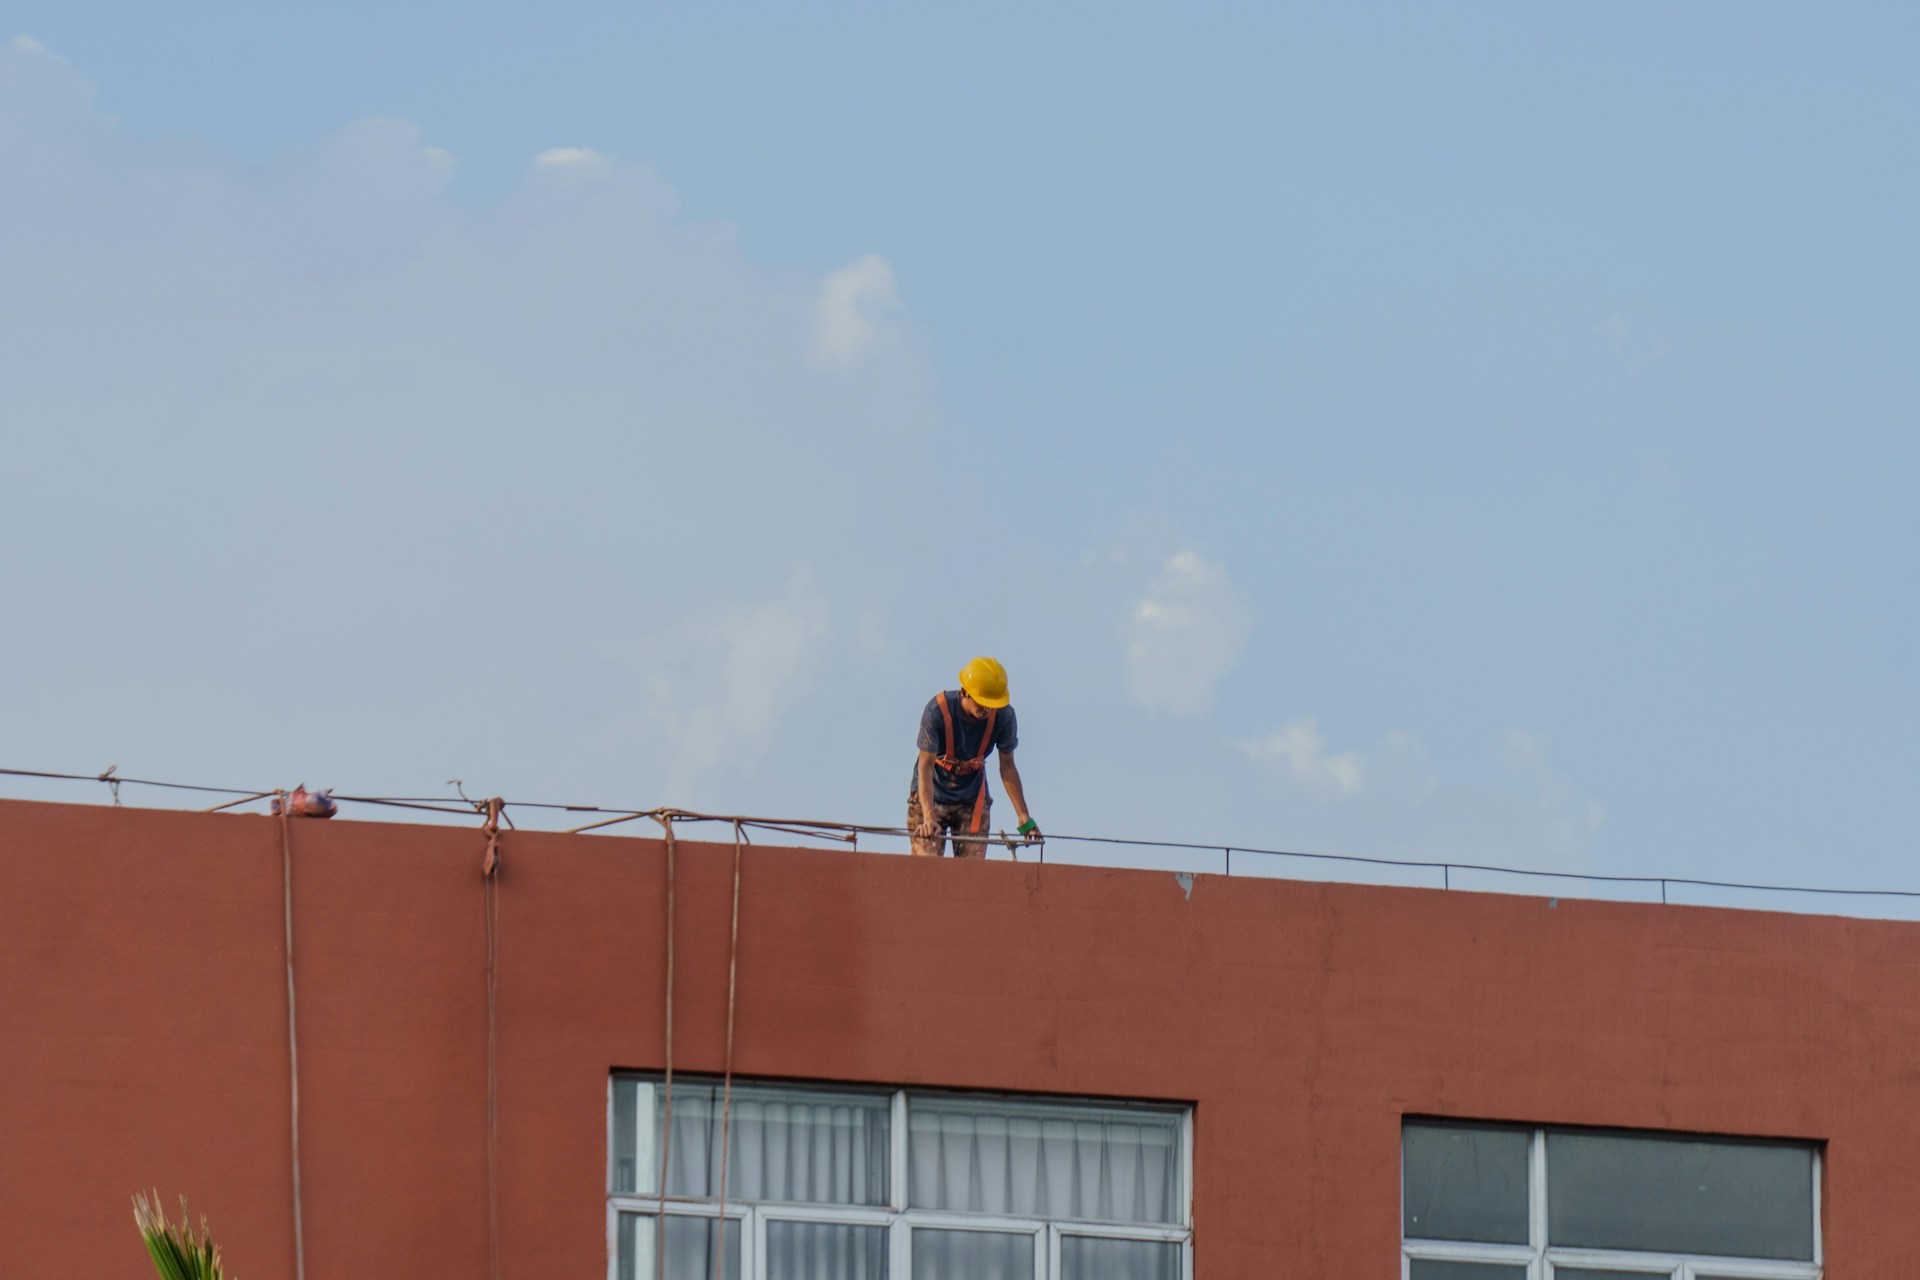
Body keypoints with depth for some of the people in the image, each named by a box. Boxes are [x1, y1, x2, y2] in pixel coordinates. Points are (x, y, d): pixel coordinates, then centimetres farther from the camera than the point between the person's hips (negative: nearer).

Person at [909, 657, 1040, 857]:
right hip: (930, 796, -2)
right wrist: (928, 817, -35)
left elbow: (1007, 766, -5)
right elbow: (925, 767, -25)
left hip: (973, 801, 3)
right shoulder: (937, 711, -26)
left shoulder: (1003, 716, -17)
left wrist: (1024, 817, -4)